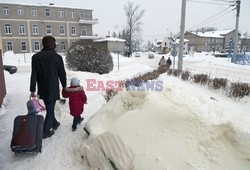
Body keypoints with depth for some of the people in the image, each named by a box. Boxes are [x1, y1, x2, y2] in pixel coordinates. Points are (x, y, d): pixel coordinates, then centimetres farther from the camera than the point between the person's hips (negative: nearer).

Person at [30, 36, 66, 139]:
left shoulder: (36, 57, 0)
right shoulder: (57, 57, -10)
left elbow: (34, 75, -1)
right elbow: (62, 74, -5)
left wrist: (32, 89, 2)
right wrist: (64, 86, 8)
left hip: (42, 89, 4)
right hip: (53, 88, -4)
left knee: (49, 108, 21)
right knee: (50, 109, 7)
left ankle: (54, 124, 39)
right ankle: (45, 132, 10)